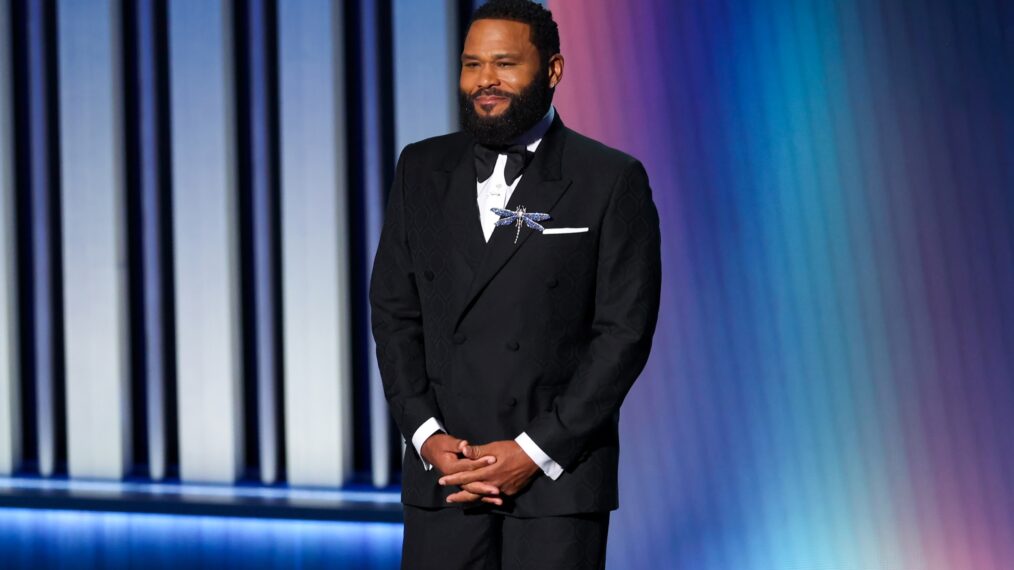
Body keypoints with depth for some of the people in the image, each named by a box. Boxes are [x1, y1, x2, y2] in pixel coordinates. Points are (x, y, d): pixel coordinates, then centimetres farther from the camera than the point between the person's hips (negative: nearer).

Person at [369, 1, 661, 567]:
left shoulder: (612, 180, -2)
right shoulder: (423, 169, 10)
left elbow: (625, 331, -6)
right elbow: (394, 313, 9)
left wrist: (535, 451, -11)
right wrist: (427, 436, -4)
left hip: (557, 477, -3)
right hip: (443, 475, 3)